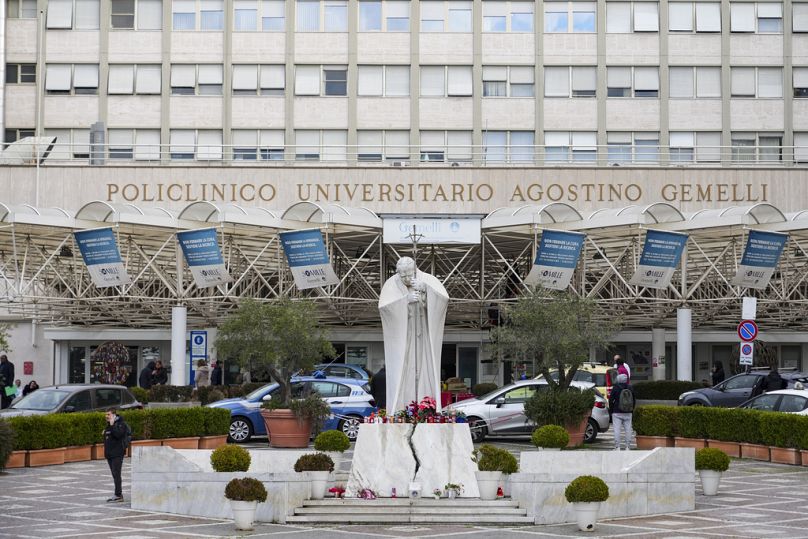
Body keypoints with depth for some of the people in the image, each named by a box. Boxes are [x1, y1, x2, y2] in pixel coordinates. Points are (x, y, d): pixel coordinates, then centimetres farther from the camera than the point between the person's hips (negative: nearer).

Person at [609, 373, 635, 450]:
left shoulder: (615, 388, -6)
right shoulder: (630, 388, 6)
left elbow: (611, 400, -4)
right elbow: (634, 401, 12)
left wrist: (611, 410, 7)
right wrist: (632, 411, 20)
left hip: (617, 412, -4)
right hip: (628, 413, 4)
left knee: (617, 430, -3)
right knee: (628, 429, 6)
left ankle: (617, 447, -7)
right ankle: (628, 447, 6)